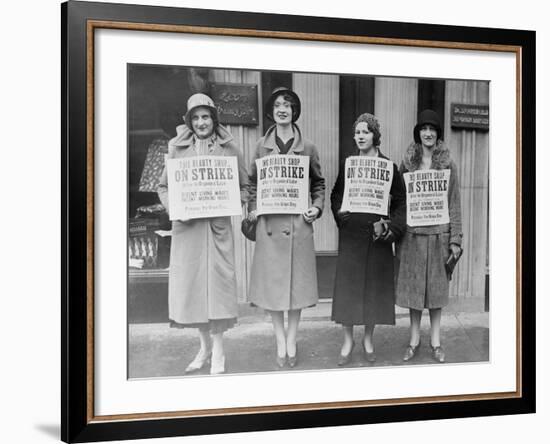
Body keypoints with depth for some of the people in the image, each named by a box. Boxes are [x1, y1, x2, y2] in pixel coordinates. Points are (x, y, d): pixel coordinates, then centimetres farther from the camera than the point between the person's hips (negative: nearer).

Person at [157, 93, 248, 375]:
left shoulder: (229, 150, 4)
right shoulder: (178, 149, 7)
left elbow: (244, 186, 10)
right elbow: (163, 187, 11)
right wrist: (173, 207, -6)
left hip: (218, 225, -2)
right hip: (186, 226, 2)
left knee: (217, 283, -2)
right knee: (189, 285, 5)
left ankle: (218, 352, 10)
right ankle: (205, 346, 22)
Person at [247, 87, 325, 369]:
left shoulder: (307, 148, 3)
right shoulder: (262, 146, 6)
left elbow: (319, 183, 12)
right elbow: (252, 182, 13)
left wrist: (317, 207, -2)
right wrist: (252, 209, 1)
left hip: (298, 222, 0)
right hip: (269, 223, 1)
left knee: (297, 279, 4)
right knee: (272, 281, 3)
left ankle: (292, 340, 18)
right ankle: (280, 343, 14)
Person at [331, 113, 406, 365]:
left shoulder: (388, 166, -1)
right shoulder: (347, 165, 5)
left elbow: (400, 201, 0)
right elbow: (336, 195, 12)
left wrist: (390, 227, -12)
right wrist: (340, 212, -7)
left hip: (377, 234, -1)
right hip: (351, 234, 1)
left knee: (374, 285, 6)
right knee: (348, 284, 2)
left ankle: (368, 340, 22)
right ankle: (348, 341, 14)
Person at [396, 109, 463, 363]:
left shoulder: (448, 165, 3)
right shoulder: (407, 163, 5)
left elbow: (454, 203, 2)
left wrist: (455, 238, -2)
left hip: (438, 233, -1)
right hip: (412, 233, 1)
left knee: (436, 286, 6)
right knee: (413, 286, 6)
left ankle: (436, 342, 16)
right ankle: (414, 340, 18)